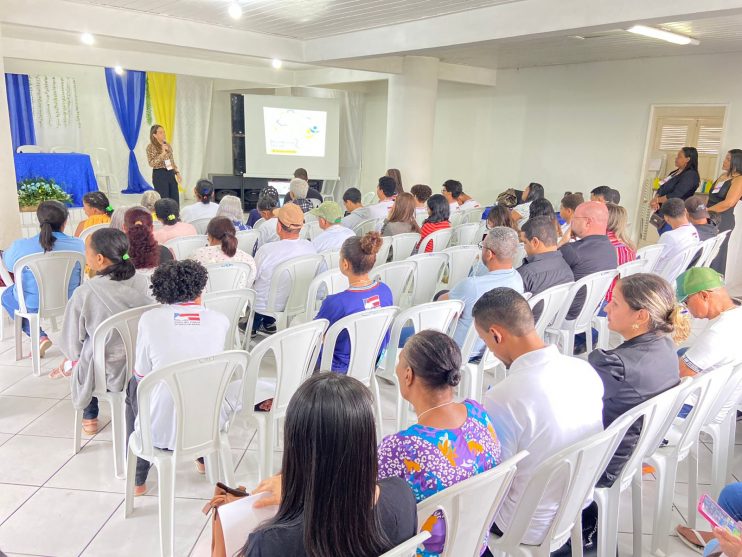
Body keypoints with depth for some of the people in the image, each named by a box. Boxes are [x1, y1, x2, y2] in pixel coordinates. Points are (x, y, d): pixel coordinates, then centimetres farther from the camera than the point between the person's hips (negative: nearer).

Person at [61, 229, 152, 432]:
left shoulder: (85, 293, -23)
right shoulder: (143, 283, -14)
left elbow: (72, 341, -10)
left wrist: (71, 361, 12)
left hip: (107, 373, -3)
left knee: (79, 357, 31)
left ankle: (90, 416, 43)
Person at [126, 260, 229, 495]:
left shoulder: (150, 319, -9)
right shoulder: (220, 320, -5)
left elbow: (142, 375, 1)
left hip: (164, 432, -2)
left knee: (134, 386, 29)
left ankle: (137, 479, 36)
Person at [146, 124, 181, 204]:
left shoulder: (167, 145, 12)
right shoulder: (151, 147, -6)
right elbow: (152, 163, -15)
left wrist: (177, 173, 7)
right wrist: (162, 153, -20)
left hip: (171, 174, 6)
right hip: (160, 175, -6)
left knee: (175, 201, 3)